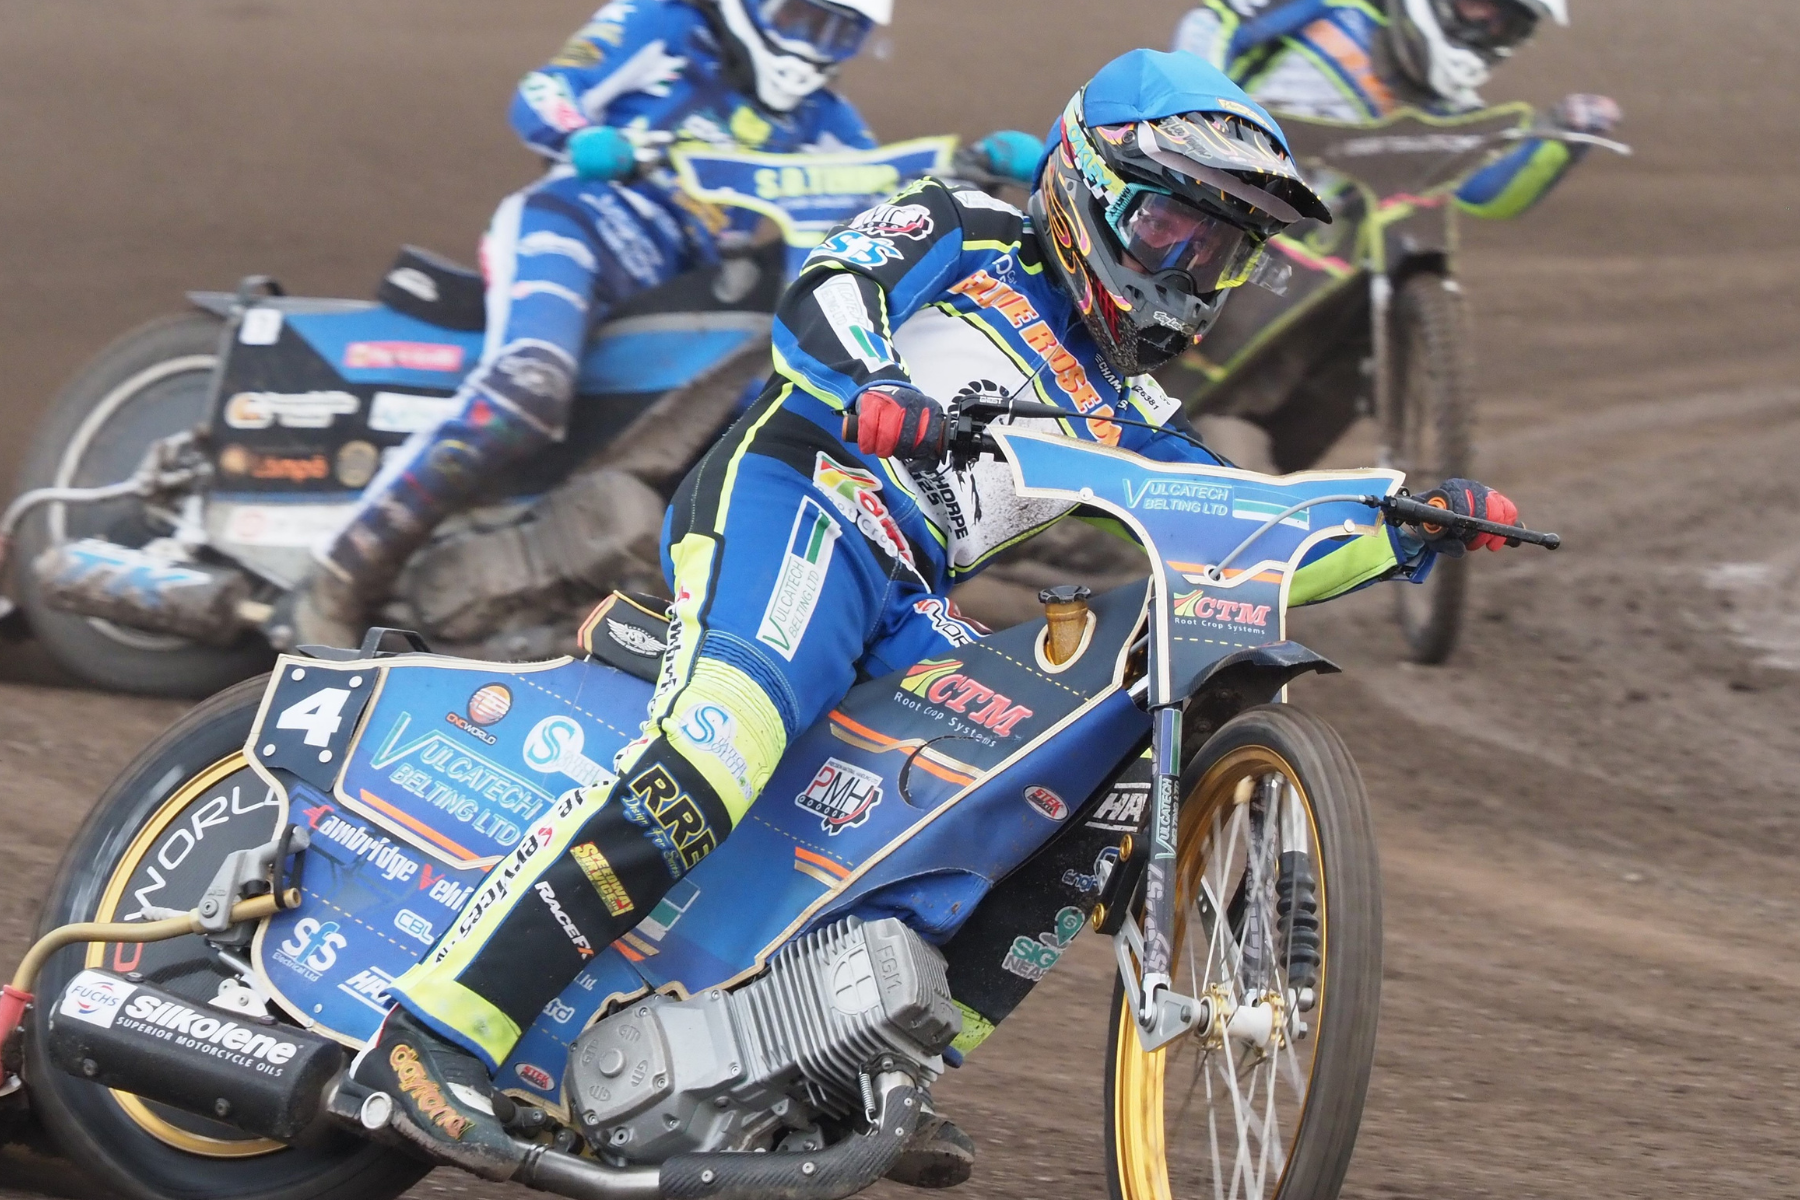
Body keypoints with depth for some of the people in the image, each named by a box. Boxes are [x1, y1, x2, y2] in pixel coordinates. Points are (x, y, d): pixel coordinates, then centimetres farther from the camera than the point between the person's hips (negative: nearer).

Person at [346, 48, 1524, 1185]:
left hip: (901, 613, 8)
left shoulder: (1120, 417, 29)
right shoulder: (968, 235, 11)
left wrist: (1409, 532, 14)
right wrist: (870, 389, -30)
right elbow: (821, 300, -8)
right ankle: (437, 1030, -39)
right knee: (714, 753, -33)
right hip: (789, 498, -8)